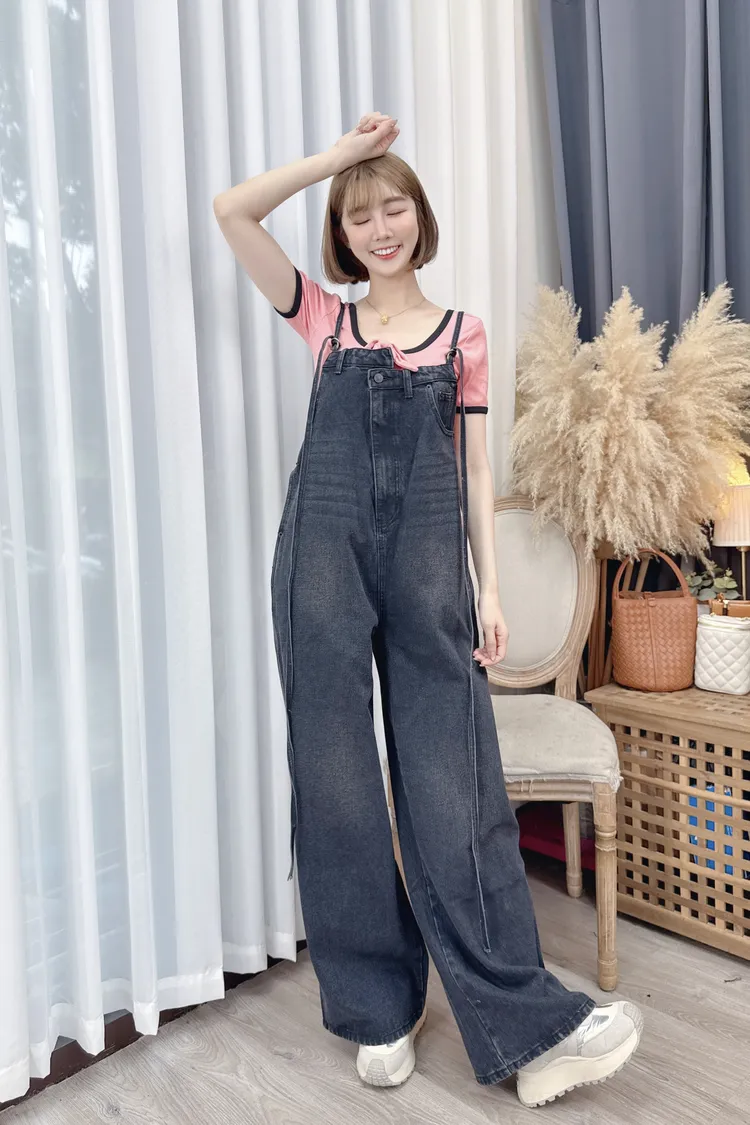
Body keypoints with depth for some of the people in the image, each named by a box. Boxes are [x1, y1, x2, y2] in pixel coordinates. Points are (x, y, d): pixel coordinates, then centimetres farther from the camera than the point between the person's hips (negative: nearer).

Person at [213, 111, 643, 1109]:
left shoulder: (463, 334, 12)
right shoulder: (325, 321, 13)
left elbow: (476, 471, 9)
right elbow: (232, 211, 7)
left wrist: (491, 587, 2)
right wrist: (344, 153, 9)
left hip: (428, 559, 0)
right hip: (325, 550, 1)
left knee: (452, 782, -3)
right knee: (336, 776, 3)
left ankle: (524, 1022, 9)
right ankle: (379, 1007, 20)